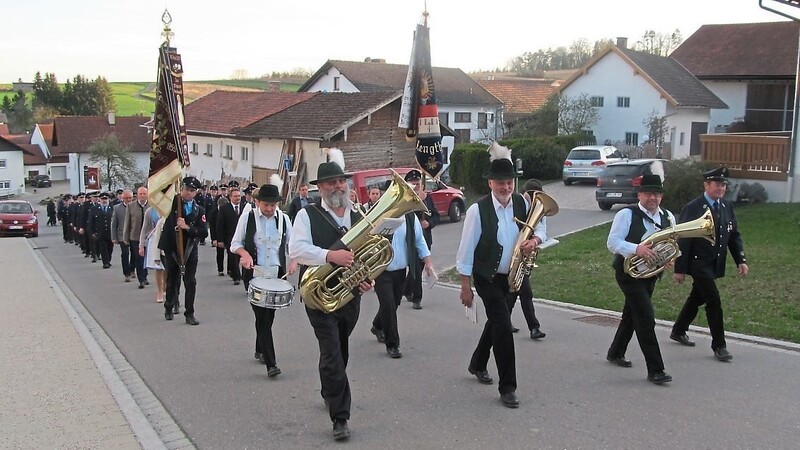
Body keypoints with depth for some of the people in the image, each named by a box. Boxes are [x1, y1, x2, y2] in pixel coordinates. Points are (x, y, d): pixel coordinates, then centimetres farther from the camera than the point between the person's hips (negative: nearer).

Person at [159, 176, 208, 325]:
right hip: (171, 249, 0)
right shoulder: (172, 203, 1)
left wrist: (187, 227, -18)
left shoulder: (199, 210, 1)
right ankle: (169, 308, 35)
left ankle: (189, 314, 6)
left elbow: (204, 233, -7)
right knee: (172, 281, 14)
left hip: (190, 251, 0)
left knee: (191, 282, -3)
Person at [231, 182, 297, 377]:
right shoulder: (247, 218, -3)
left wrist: (293, 261, -5)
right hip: (254, 274, -3)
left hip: (277, 273, 3)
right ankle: (270, 363, -10)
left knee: (269, 315, 13)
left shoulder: (283, 218, 3)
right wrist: (244, 253, -16)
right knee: (263, 316, -9)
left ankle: (260, 350, 36)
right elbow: (235, 243, 4)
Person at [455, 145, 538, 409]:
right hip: (487, 278, -6)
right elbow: (466, 249, -13)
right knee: (503, 326, -12)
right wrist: (465, 286, -11)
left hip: (512, 276, 6)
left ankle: (477, 364, 45)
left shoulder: (522, 204, -5)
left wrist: (533, 241, -15)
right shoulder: (478, 210, -18)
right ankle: (507, 387, -1)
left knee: (496, 322, 20)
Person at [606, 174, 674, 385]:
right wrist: (636, 249, -34)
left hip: (650, 274, 7)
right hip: (629, 273, -7)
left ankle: (615, 353, 41)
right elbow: (612, 242, -19)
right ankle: (655, 370, -8)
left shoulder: (668, 217, 6)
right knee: (646, 318, -13)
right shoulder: (627, 215, -13)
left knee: (632, 314, 21)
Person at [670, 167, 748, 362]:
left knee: (696, 299, 18)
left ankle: (678, 331, 36)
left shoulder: (727, 206, 6)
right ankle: (719, 346, 2)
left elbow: (734, 235, 9)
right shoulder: (692, 208, -13)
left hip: (715, 264, 7)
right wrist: (680, 269, -13)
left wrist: (741, 261, -2)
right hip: (699, 263, -7)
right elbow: (683, 240, -13)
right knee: (714, 301, -8)